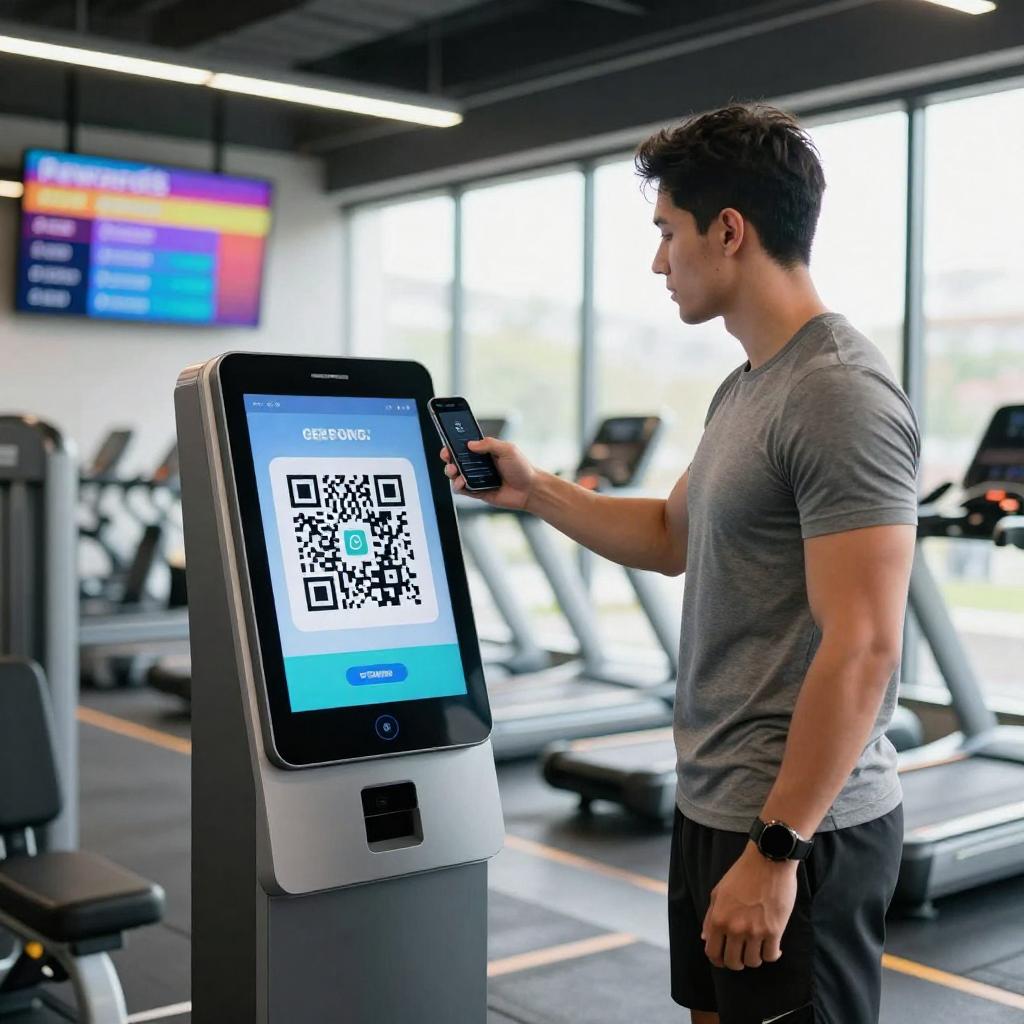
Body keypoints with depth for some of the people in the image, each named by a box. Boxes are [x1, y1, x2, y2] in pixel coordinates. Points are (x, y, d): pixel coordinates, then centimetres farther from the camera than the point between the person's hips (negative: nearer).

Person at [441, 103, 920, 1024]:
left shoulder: (842, 397, -21)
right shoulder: (746, 389, 10)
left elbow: (861, 648, -25)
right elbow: (673, 538, 25)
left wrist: (777, 849, -24)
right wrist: (536, 492, 19)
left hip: (800, 828, -10)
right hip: (715, 806, 10)